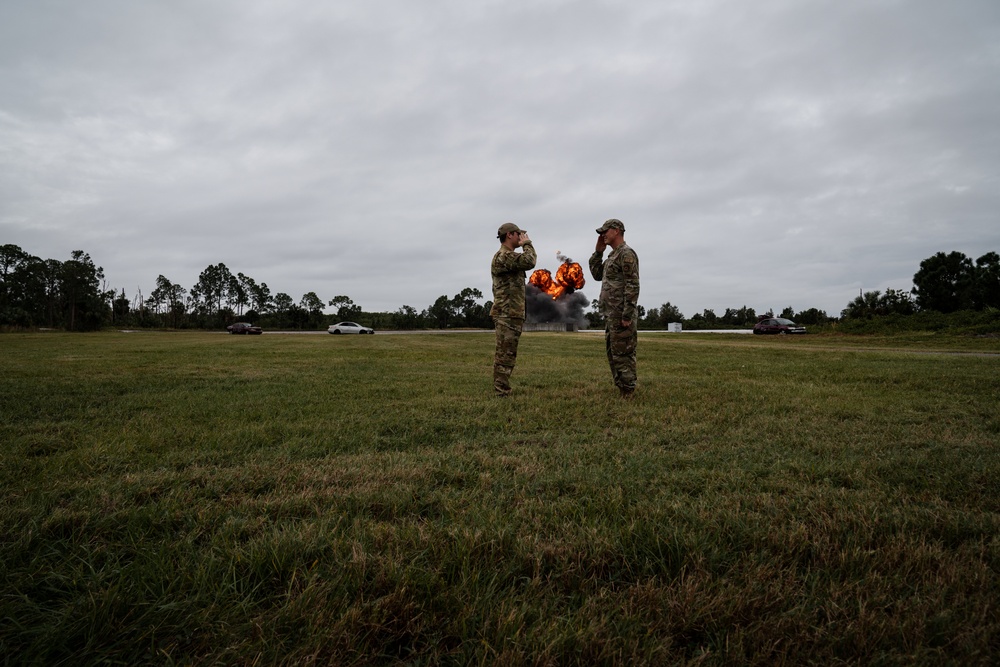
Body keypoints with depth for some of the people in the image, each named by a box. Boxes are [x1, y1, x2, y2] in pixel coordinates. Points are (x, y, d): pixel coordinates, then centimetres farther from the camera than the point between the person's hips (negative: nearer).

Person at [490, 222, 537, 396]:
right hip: (507, 315, -11)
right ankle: (502, 393, -9)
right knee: (505, 355, -10)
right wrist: (527, 243, -8)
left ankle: (501, 392, 16)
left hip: (511, 314, 11)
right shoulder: (503, 256, -13)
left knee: (504, 355, 11)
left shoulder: (509, 256, 22)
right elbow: (530, 261, -23)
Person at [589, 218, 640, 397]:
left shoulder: (627, 254, -12)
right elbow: (597, 275, 23)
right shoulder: (612, 255, 18)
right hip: (611, 315, 10)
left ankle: (628, 394, -1)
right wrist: (598, 252, 13)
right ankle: (622, 390, 19)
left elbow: (633, 286, -19)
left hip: (621, 315, -10)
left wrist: (627, 316, -23)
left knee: (622, 354, -6)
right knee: (612, 353, 13)